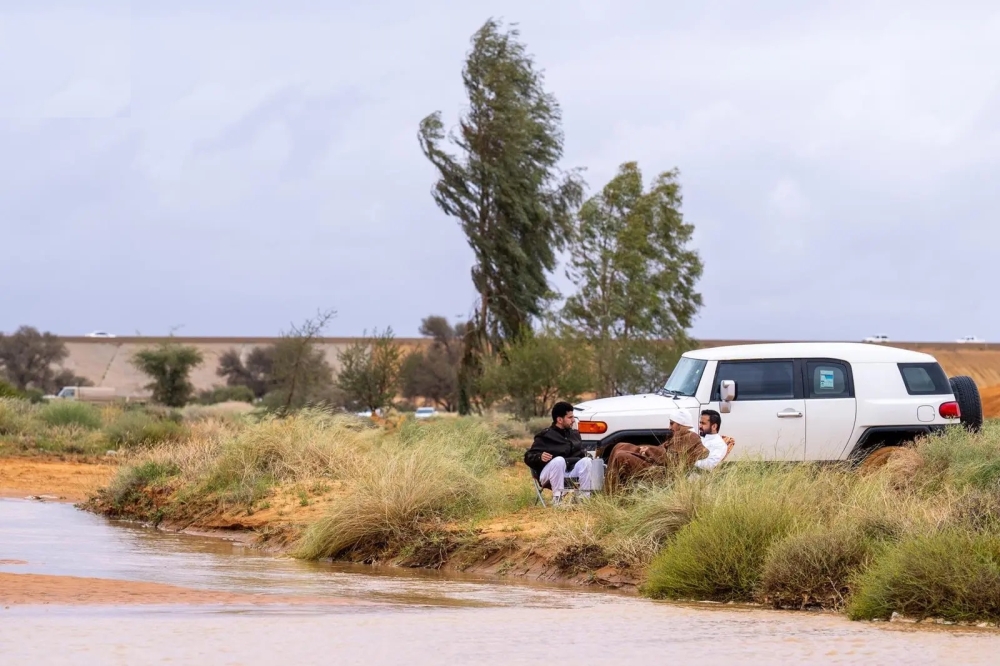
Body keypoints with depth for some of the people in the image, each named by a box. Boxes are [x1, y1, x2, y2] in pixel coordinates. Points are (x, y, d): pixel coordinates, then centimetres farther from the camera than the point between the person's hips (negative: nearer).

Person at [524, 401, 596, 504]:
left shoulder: (574, 434, 19)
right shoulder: (545, 437, -1)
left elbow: (581, 451, 31)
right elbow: (528, 457, -3)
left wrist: (585, 454, 6)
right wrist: (539, 457, -26)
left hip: (571, 470, 5)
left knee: (587, 461, -20)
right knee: (559, 460, -36)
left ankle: (585, 497, -23)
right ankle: (557, 499, -35)